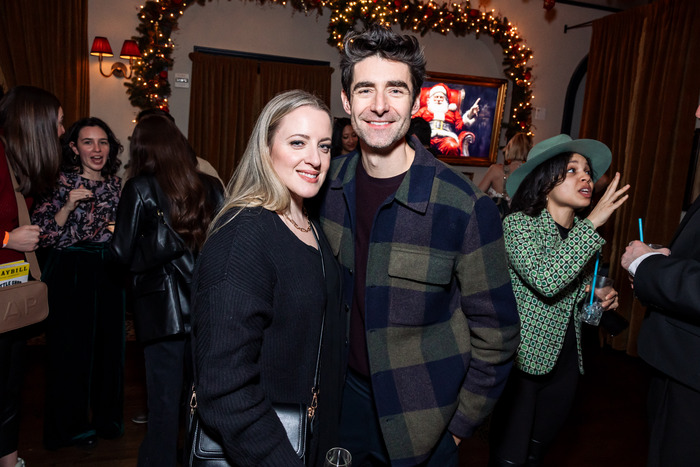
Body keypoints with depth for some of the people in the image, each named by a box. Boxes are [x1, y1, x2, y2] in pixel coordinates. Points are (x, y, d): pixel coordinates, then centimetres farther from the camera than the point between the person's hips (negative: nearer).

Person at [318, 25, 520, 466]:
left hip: (420, 416, -3)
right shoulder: (329, 182, -8)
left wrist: (460, 422, -7)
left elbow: (495, 332, -13)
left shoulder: (465, 206, -22)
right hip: (345, 396, 4)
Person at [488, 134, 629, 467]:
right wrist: (592, 223, -27)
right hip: (522, 362, -6)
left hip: (564, 363, 7)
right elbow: (545, 280, -32)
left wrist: (598, 302, -2)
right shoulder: (518, 224, -14)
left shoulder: (582, 234, 7)